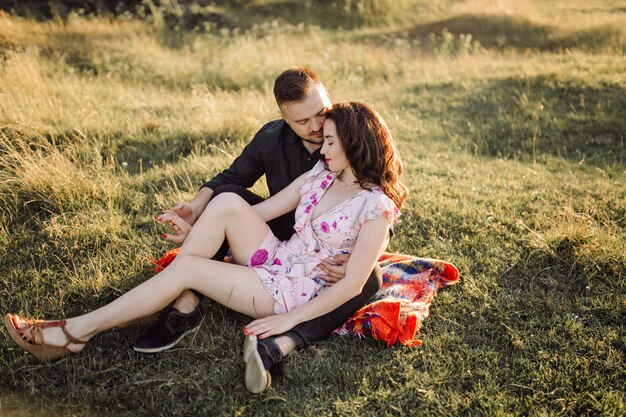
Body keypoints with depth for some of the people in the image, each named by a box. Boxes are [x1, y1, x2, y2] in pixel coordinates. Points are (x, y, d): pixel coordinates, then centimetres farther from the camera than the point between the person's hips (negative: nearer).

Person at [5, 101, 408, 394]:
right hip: (277, 261, 6)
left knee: (184, 268, -20)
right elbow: (262, 210, 7)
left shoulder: (376, 206, -16)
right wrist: (197, 230, 2)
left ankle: (75, 333, -9)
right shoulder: (323, 174, 6)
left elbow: (352, 285, -19)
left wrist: (289, 319, -20)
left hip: (297, 293, -6)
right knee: (227, 202, -20)